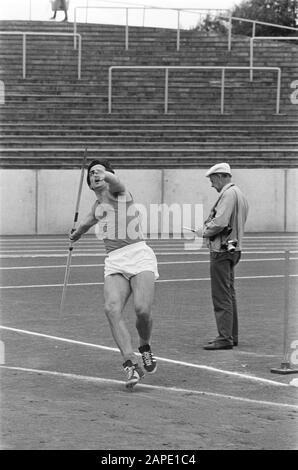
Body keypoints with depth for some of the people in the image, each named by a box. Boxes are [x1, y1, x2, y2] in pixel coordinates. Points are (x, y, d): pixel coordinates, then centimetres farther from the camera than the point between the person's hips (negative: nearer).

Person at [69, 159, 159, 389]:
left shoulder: (117, 191, 5)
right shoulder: (97, 206, 23)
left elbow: (114, 181, -22)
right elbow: (87, 223, 47)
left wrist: (107, 175, -45)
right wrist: (76, 234, 67)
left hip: (139, 254, -5)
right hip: (114, 262, 5)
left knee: (142, 309, -24)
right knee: (112, 308, -21)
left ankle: (145, 347, 8)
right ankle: (131, 364, -25)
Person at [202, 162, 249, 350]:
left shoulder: (228, 194, -15)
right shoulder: (240, 194, 17)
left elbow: (220, 222, -24)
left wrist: (206, 232, -6)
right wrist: (209, 229, 9)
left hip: (222, 250, -11)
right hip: (234, 248, 11)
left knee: (221, 296, -8)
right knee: (229, 294, 16)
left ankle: (225, 338, -8)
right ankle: (232, 335, 22)